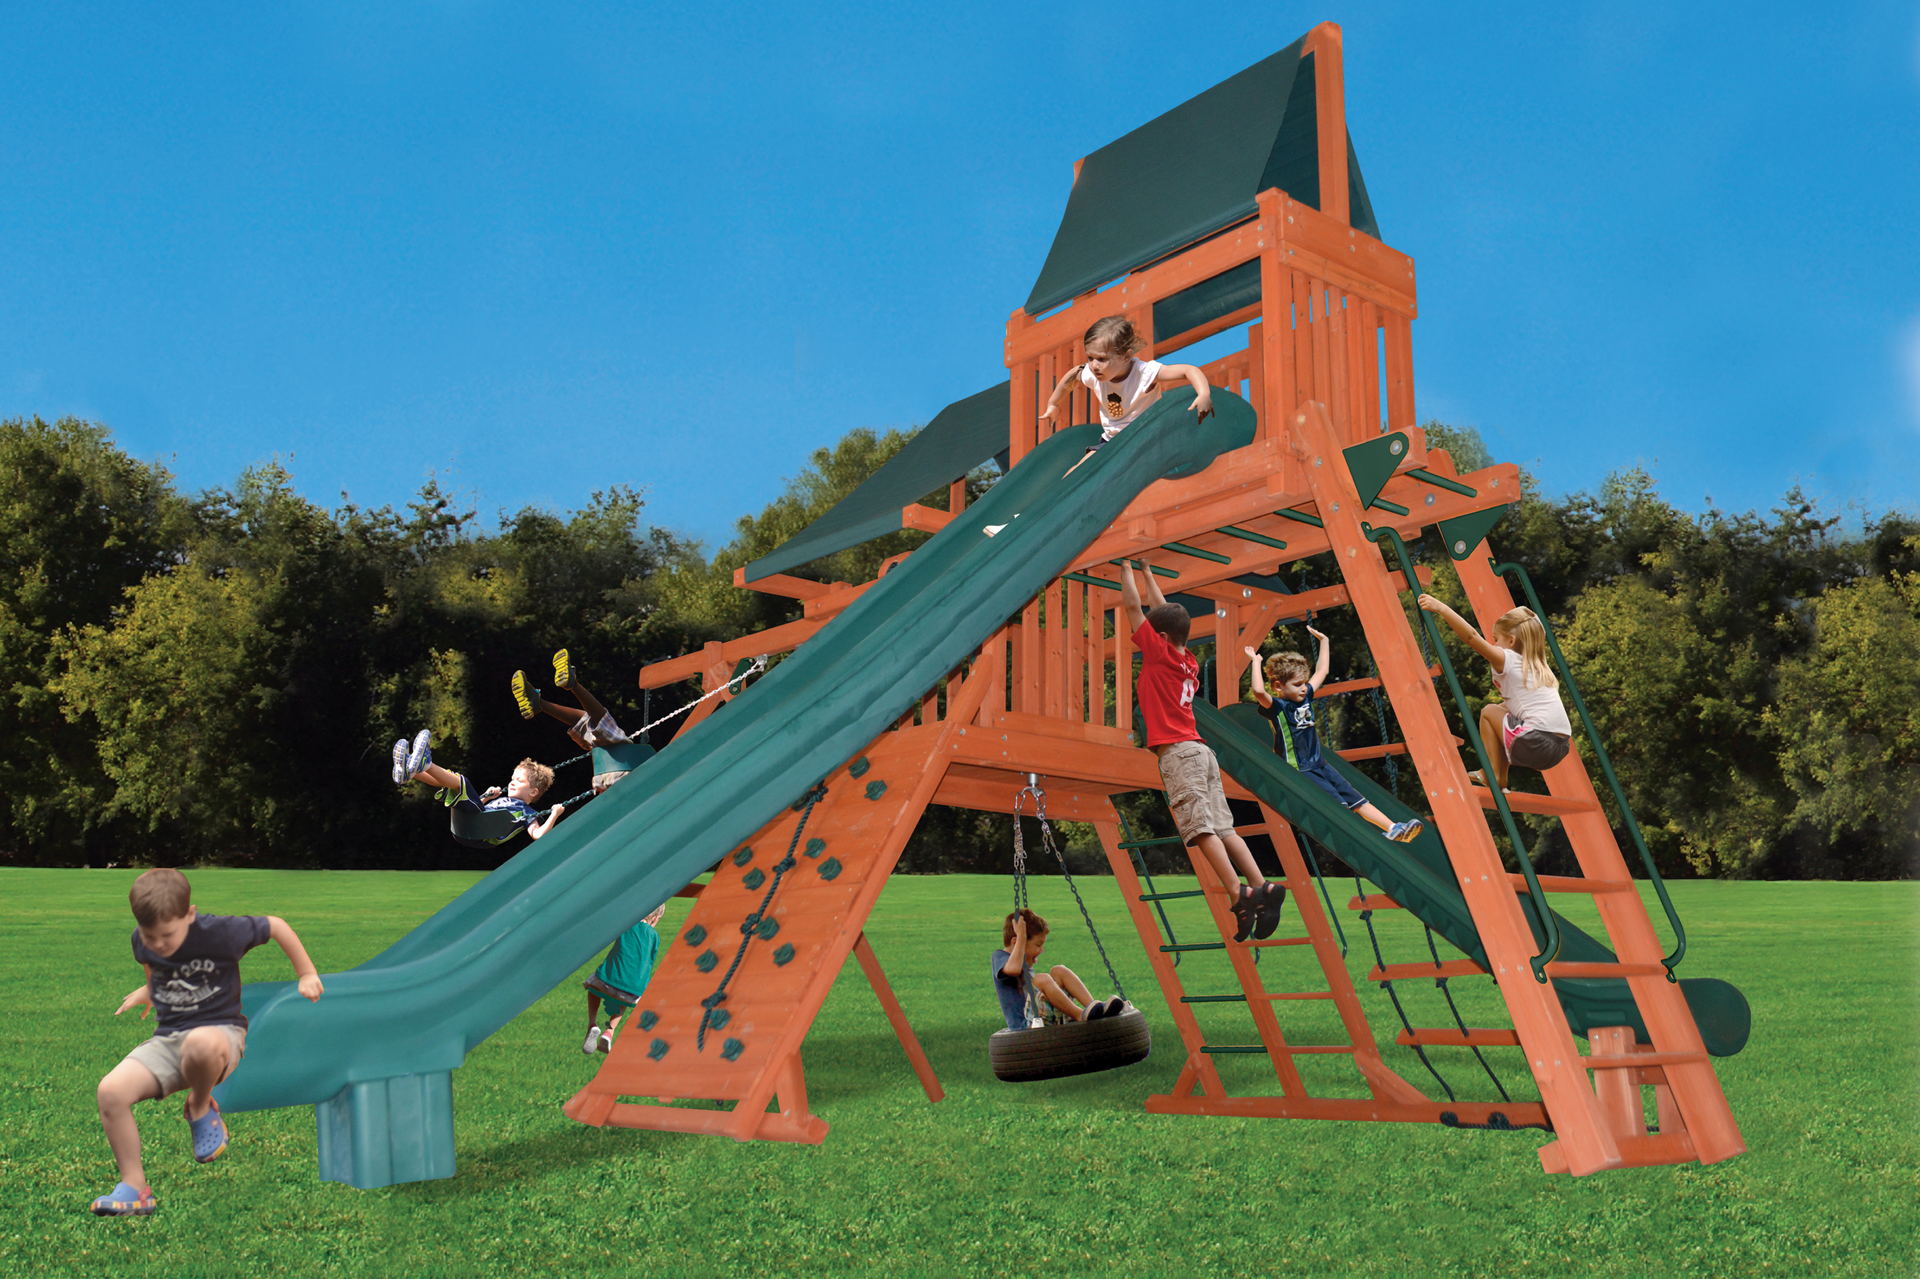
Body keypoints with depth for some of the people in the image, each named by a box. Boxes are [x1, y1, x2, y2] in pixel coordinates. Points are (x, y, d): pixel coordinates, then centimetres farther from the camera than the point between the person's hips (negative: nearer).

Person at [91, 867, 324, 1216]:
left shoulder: (221, 933, -15)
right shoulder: (143, 943, 0)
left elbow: (275, 926, -1)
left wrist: (306, 974, 5)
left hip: (220, 1032, -5)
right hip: (166, 1039, 5)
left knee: (200, 1044, -43)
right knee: (110, 1091, -21)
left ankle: (201, 1108, -7)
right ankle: (134, 1187, -5)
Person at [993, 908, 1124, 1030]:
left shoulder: (1025, 963, 22)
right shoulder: (999, 957, -6)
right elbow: (1013, 969, -32)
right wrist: (1021, 935, -24)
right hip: (1025, 1026, -9)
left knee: (1059, 971, 1)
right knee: (1042, 979, -30)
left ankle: (1092, 1005, -17)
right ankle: (1080, 1015, -28)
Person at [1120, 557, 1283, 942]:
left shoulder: (1159, 653, -2)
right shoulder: (1189, 662, 17)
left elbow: (1132, 607, 4)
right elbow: (1164, 612, 30)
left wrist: (1126, 569, 16)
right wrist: (1147, 572, 38)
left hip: (1178, 752, -8)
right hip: (1201, 750, 8)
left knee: (1200, 828, -15)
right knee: (1222, 828, 3)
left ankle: (1240, 895, -27)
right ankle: (1262, 888, -8)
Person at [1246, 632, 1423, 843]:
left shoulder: (1305, 697, 9)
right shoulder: (1276, 707, -14)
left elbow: (1321, 671, 24)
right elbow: (1258, 691, -36)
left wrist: (1323, 641, 26)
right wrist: (1256, 662, -29)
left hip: (1320, 766, 8)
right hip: (1298, 771, -8)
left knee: (1355, 799, 2)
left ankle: (1393, 829, -2)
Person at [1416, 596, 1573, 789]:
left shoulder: (1508, 659, 0)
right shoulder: (1538, 667, 24)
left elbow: (1472, 636, -9)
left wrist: (1441, 608, -10)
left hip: (1536, 744, -8)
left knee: (1488, 711, 14)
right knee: (1502, 710, 28)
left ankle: (1492, 774, 12)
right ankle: (1501, 778, 28)